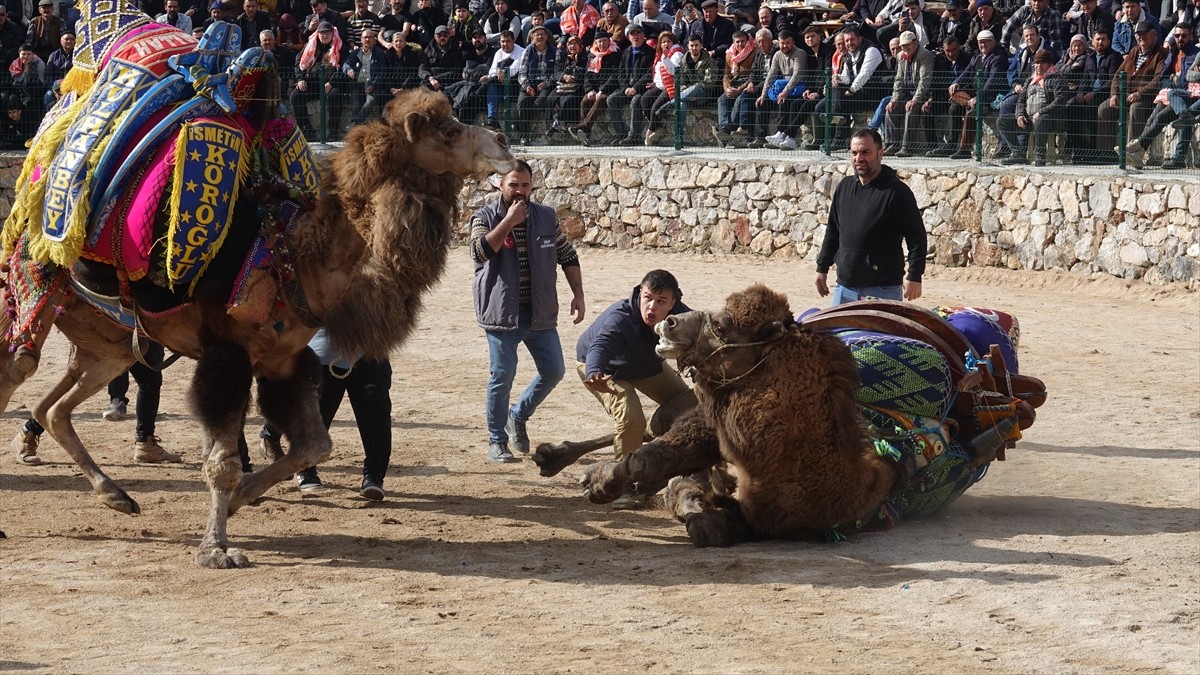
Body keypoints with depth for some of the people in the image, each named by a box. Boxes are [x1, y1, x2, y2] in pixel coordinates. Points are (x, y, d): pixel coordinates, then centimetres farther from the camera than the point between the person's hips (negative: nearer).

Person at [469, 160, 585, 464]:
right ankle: (497, 441, 7)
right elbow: (480, 252, -22)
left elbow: (567, 256, 13)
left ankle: (518, 416, 29)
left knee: (553, 371, 6)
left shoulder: (546, 217, 6)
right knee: (502, 376, -5)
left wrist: (578, 294, 5)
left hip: (540, 313, 4)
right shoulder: (485, 217, -4)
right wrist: (508, 222, -22)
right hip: (502, 312, -4)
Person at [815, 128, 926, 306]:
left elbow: (916, 236, -10)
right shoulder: (844, 186, 11)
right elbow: (832, 231, 21)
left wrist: (914, 276, -16)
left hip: (883, 291, -6)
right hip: (844, 288, 6)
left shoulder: (896, 191, -9)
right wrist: (822, 267, 19)